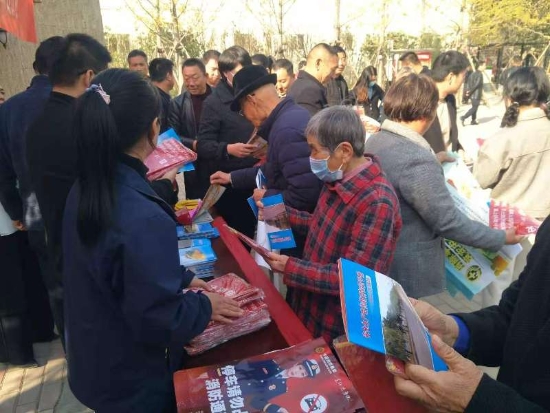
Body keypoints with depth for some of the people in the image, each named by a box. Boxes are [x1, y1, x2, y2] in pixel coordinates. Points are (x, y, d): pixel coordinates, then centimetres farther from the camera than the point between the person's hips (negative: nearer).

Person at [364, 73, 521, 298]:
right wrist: (501, 238, -8)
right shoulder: (416, 159, -28)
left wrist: (434, 164, 23)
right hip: (409, 267, -8)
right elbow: (449, 222, -22)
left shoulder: (374, 141, -1)